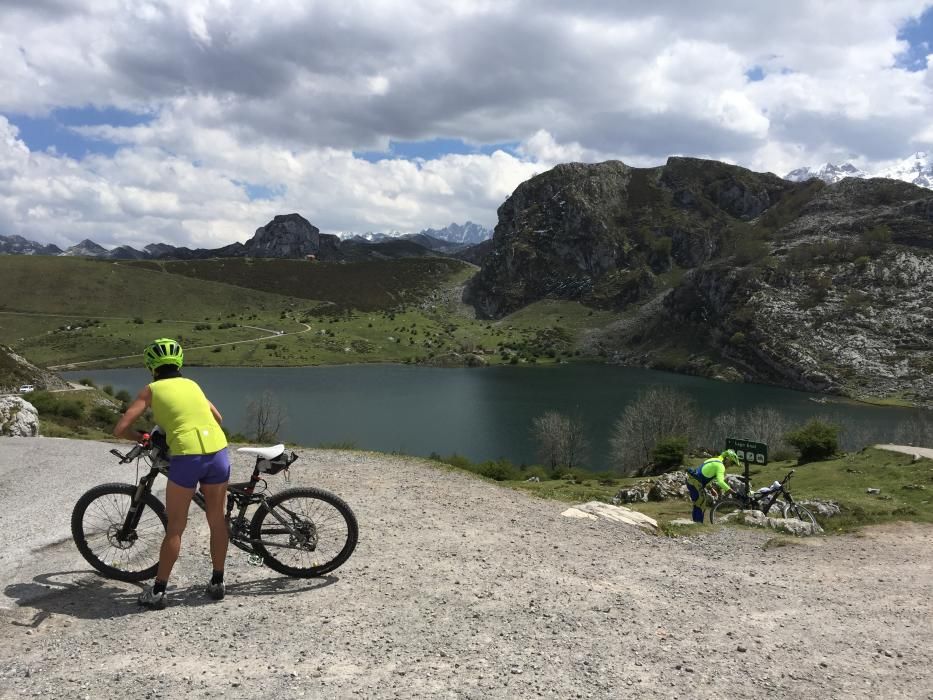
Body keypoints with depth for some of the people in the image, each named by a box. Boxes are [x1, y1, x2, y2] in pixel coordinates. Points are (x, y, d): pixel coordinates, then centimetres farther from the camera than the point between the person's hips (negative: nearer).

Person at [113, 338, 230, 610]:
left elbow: (120, 429, 4)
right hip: (218, 452, 4)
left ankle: (158, 591, 18)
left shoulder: (152, 389, 8)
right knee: (217, 521, 16)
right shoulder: (192, 384, 20)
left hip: (186, 457, -4)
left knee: (175, 528, 9)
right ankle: (217, 582, 28)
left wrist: (141, 437, 22)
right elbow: (218, 418, 27)